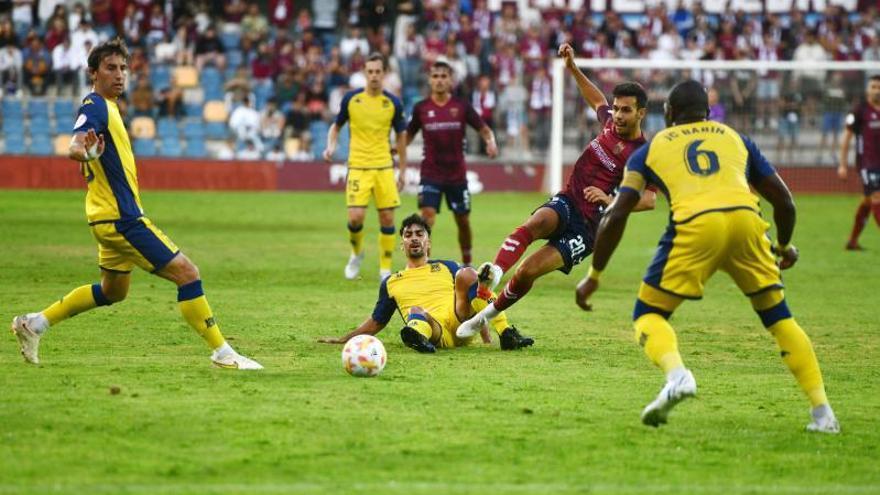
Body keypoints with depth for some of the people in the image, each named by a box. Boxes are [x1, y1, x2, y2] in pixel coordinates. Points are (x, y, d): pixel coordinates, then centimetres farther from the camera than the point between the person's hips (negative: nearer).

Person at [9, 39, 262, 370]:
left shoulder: (106, 107, 14)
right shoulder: (95, 107, -16)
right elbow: (73, 148, -35)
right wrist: (86, 152, -55)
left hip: (114, 216, 11)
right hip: (121, 217, -11)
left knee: (113, 291, 24)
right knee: (186, 273, -11)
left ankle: (35, 323, 25)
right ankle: (222, 352, -7)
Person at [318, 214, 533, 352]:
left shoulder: (447, 268, 28)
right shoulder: (391, 283, 29)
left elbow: (472, 302, 24)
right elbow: (376, 322, 36)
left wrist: (487, 339, 13)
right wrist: (342, 340, 27)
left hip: (459, 323, 1)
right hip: (435, 333, -1)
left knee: (467, 274, -24)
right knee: (416, 312, -36)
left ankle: (506, 333, -35)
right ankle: (418, 336, -74)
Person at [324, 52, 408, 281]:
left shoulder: (393, 103, 0)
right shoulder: (351, 99, -1)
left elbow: (401, 136, 10)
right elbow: (336, 125, 12)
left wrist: (402, 171, 11)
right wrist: (331, 146, -7)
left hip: (384, 167, 1)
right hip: (358, 166, -1)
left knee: (387, 218, -1)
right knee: (356, 216, -13)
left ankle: (385, 270, 10)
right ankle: (356, 253, 17)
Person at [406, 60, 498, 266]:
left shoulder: (462, 106, -2)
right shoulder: (421, 108, -1)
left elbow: (484, 129, 1)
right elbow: (409, 135, 10)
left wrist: (491, 143, -20)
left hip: (457, 174, 1)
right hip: (430, 174, -1)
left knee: (463, 221, 10)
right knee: (427, 217, -18)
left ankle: (467, 264, 29)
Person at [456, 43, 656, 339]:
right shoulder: (610, 122, 7)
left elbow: (649, 200, -23)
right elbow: (596, 99, 30)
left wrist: (609, 199, -35)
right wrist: (572, 67, 25)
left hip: (588, 227, -4)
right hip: (567, 203, 4)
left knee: (528, 272, -16)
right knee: (536, 223, -35)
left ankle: (487, 315, 5)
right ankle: (495, 271, -56)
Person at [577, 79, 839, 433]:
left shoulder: (651, 149, 25)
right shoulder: (734, 138, 31)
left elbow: (616, 215, 16)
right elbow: (784, 201, 29)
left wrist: (594, 276, 24)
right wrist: (784, 247, 48)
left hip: (695, 223, -2)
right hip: (746, 218, 2)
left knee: (648, 315, 12)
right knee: (778, 317, 20)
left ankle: (676, 374, -20)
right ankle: (822, 413, 12)